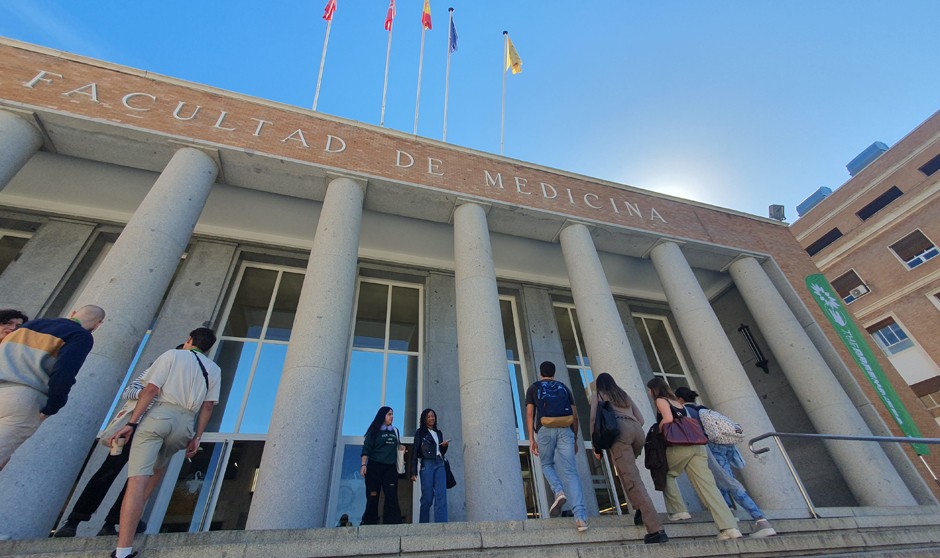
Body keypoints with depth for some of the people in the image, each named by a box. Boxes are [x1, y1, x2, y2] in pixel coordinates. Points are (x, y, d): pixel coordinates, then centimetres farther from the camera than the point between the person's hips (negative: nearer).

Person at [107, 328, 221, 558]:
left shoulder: (172, 355, 7)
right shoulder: (214, 369, 15)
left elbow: (151, 389, -3)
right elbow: (208, 406, 9)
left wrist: (132, 423, -3)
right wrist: (197, 437, 13)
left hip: (159, 414, -3)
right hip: (185, 422, 4)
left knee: (137, 478, -8)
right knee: (158, 467, 29)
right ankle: (132, 519, 32)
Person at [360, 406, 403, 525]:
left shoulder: (395, 431, 15)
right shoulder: (375, 431, 1)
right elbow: (366, 448, -6)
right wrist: (363, 464, -15)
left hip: (390, 468, 4)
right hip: (375, 466, -4)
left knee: (392, 497, -6)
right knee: (372, 497, -1)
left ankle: (392, 524, -7)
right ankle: (369, 523, 10)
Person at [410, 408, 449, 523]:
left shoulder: (439, 432, 21)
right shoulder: (420, 432, 8)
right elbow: (416, 452, 1)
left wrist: (445, 446, 1)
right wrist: (414, 472, -6)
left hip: (440, 465, 4)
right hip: (427, 465, -4)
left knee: (441, 496, -9)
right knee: (427, 497, -3)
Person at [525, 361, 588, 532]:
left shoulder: (533, 388, 17)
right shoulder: (564, 388, 23)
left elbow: (530, 413, 4)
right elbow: (575, 415, 17)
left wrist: (531, 439, 1)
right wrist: (575, 439, 23)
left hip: (545, 430, -1)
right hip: (565, 430, 2)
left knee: (547, 465, 20)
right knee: (570, 472, -2)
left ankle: (559, 492, -7)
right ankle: (580, 516, -17)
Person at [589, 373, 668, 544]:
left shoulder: (597, 395, 19)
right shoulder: (625, 395, 32)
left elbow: (594, 419, 5)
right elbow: (640, 419, 25)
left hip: (619, 430, -6)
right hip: (637, 431, 6)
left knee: (631, 479, -9)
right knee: (628, 470, 27)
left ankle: (656, 529, -17)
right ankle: (643, 507, 9)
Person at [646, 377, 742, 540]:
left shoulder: (661, 400, 2)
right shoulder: (677, 402, 26)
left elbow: (668, 419, -13)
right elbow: (688, 422, 24)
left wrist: (658, 431, 2)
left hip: (680, 445, -7)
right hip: (697, 445, 7)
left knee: (666, 475, 15)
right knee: (708, 485, -1)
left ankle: (678, 511, 8)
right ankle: (730, 527, -10)